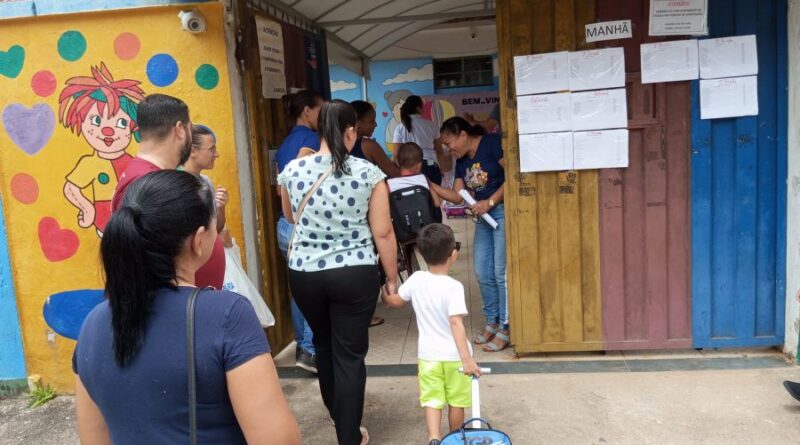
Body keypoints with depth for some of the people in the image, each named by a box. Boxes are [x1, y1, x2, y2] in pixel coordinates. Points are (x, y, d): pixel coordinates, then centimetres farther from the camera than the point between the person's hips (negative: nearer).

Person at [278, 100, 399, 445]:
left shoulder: (292, 171, -2)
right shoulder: (369, 173, -10)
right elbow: (383, 233, -9)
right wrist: (391, 278, 2)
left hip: (304, 273, 4)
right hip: (355, 273, -3)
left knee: (323, 343, 25)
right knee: (350, 352, 8)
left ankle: (336, 413, 46)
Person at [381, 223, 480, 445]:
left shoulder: (416, 280, -6)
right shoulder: (453, 287, -21)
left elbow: (395, 301, 11)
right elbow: (456, 324, -27)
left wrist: (384, 295, 33)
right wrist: (467, 359, -27)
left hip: (428, 354, 3)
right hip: (454, 355, -3)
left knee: (432, 399, 6)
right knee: (456, 401, 15)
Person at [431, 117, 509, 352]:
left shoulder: (492, 143, -8)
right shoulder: (462, 162, 14)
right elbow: (456, 196, 10)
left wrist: (489, 202, -14)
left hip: (503, 211, -7)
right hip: (483, 217, 8)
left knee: (501, 272, -6)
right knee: (483, 273, 6)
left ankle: (506, 328, 5)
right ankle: (493, 321, 22)